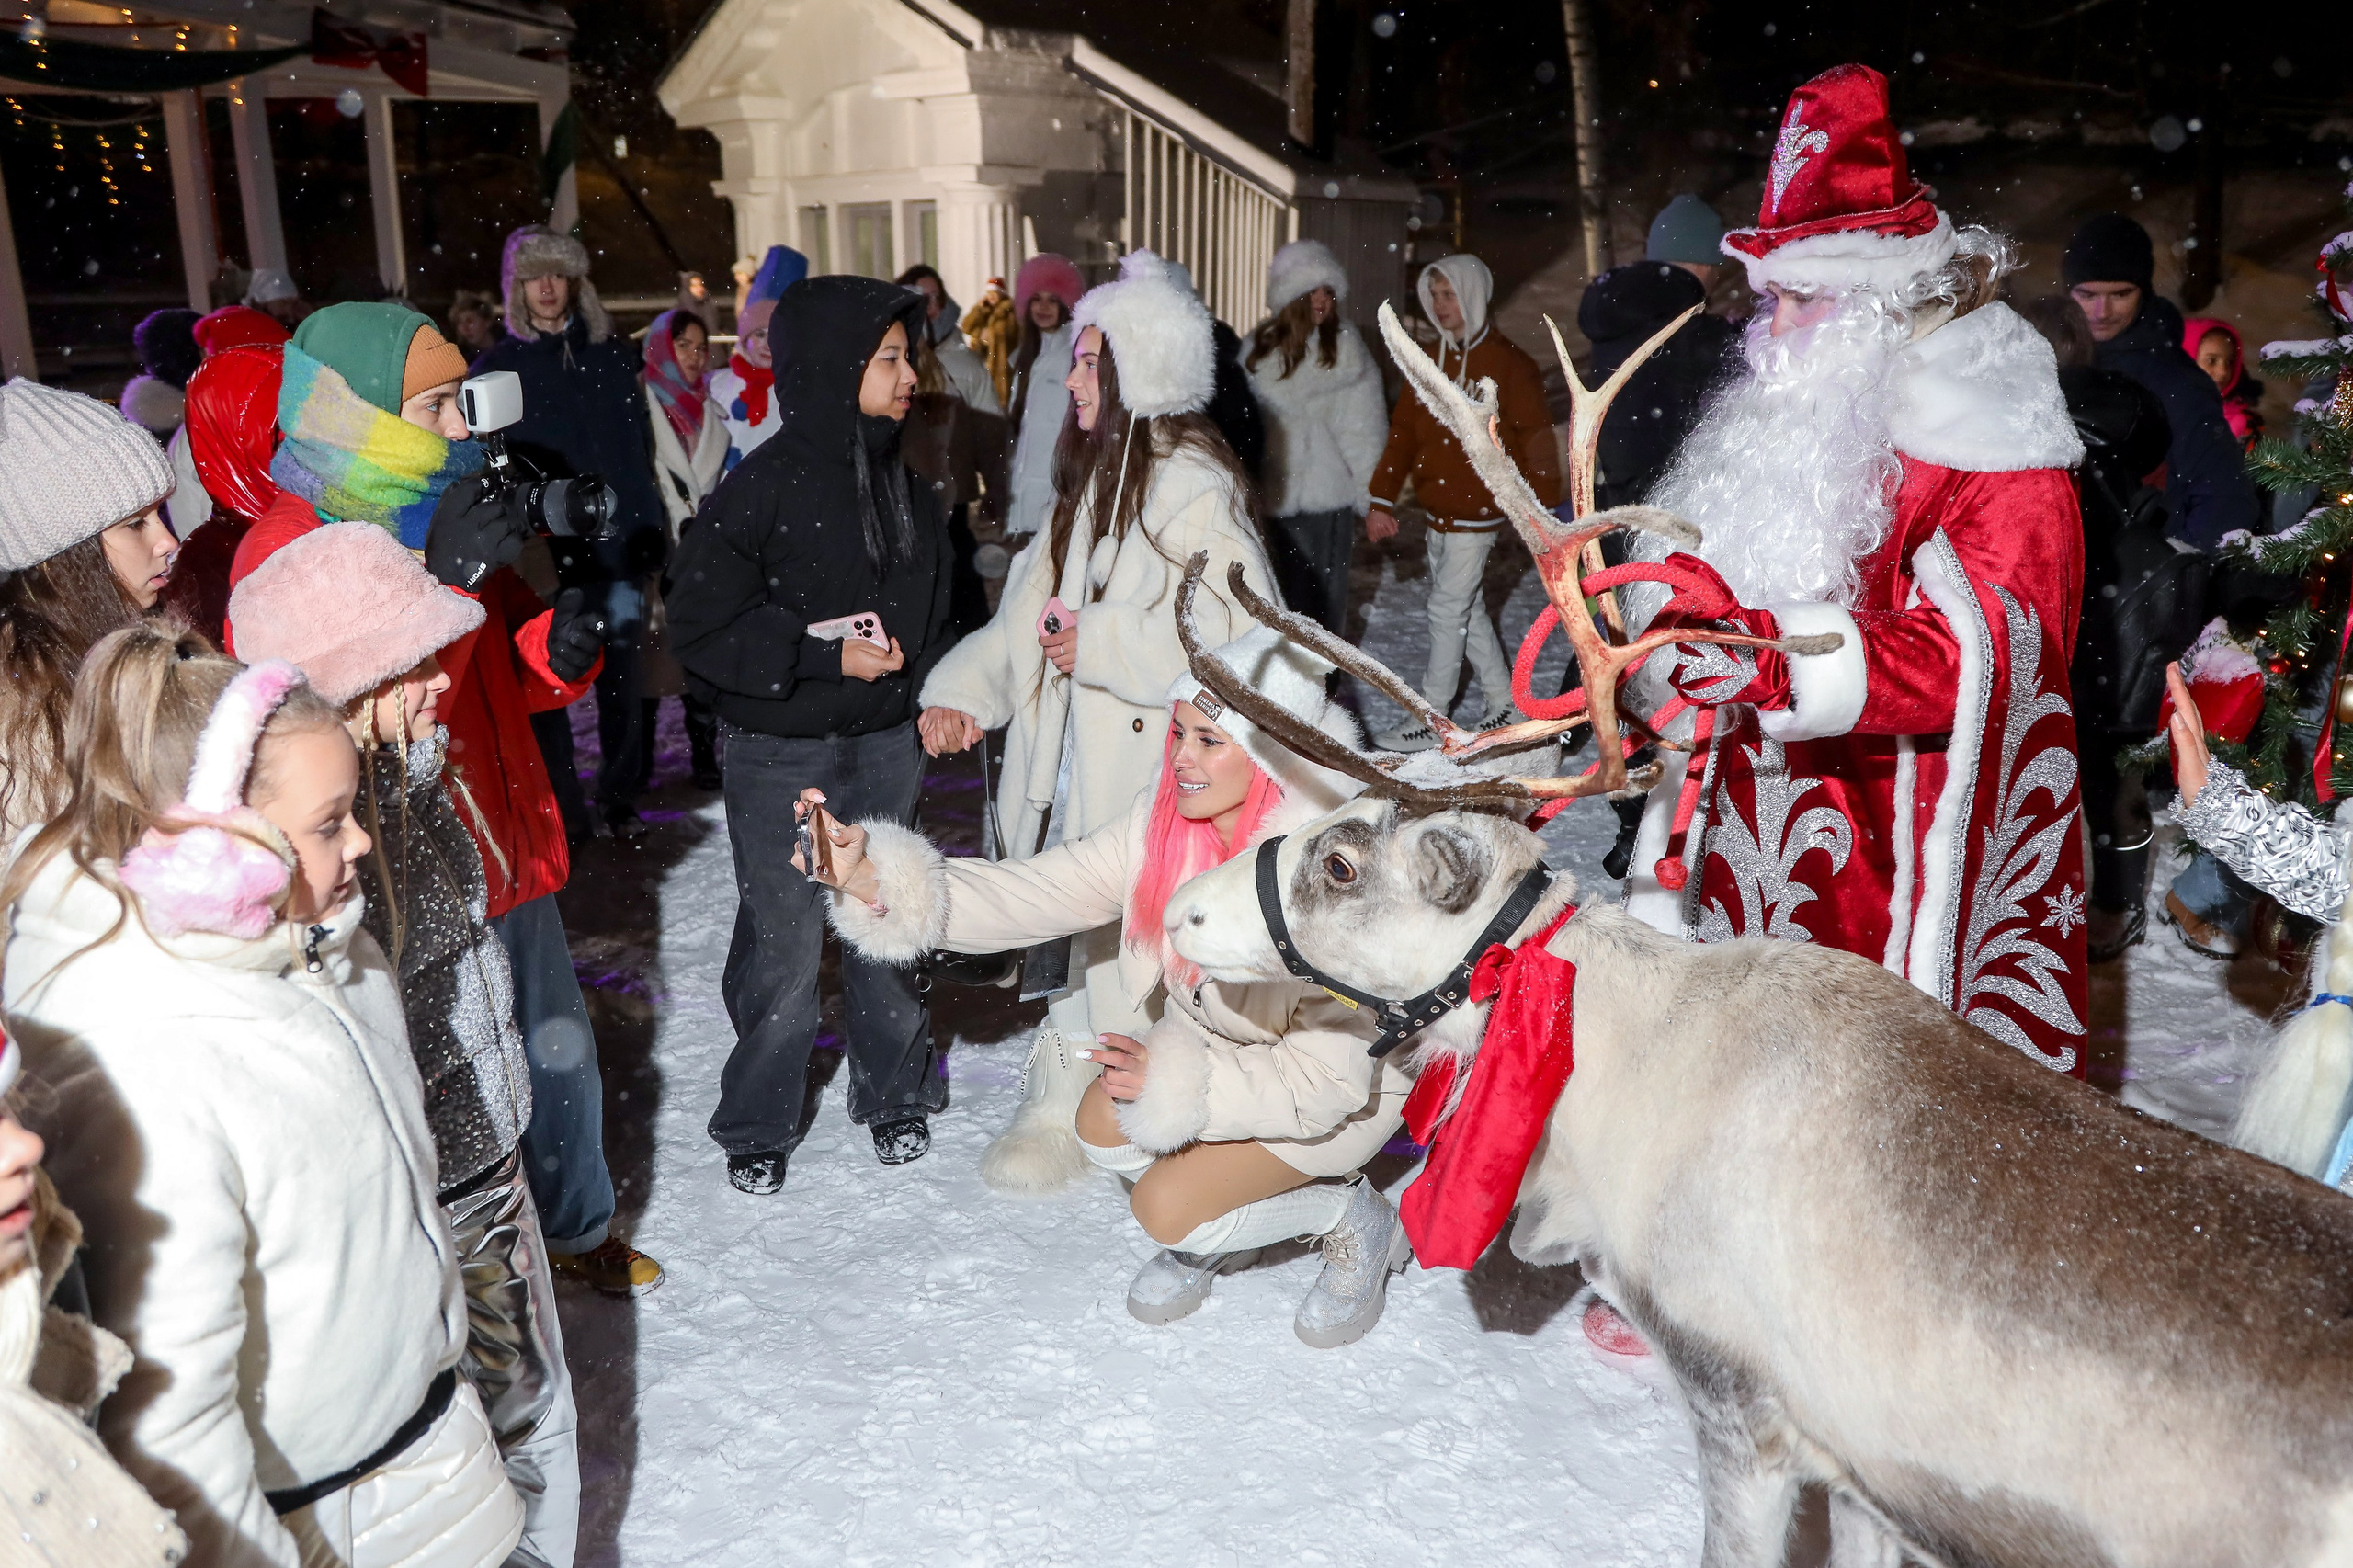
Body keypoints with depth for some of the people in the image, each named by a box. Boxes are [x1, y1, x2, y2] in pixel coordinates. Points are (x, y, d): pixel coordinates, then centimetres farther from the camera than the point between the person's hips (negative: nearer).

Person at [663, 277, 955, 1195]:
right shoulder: (764, 487, -13)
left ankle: (895, 1094, 33)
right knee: (783, 946, 1)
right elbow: (701, 625, -13)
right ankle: (758, 1127, 21)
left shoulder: (905, 487, 8)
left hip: (886, 746, 5)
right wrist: (825, 655, -18)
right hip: (782, 754, -5)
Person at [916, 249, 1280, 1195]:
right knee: (1074, 935, 15)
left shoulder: (1193, 490, -15)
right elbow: (1033, 609, 17)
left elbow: (1238, 636, -23)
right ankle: (1063, 1103, 31)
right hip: (1076, 769, 8)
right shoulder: (1092, 484, 14)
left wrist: (1100, 643, -19)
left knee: (1135, 944, -2)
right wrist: (964, 687, 3)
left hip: (1155, 776, -8)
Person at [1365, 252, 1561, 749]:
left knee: (1447, 610, -3)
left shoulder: (1508, 363, -10)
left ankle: (1428, 722, 6)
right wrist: (1382, 500, 5)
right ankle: (1505, 704, 28)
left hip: (1477, 511, -7)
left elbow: (1536, 438, -12)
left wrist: (1544, 513, -15)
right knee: (1467, 611, 14)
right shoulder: (1430, 361, 10)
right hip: (1439, 510, 7)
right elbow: (1403, 430, 10)